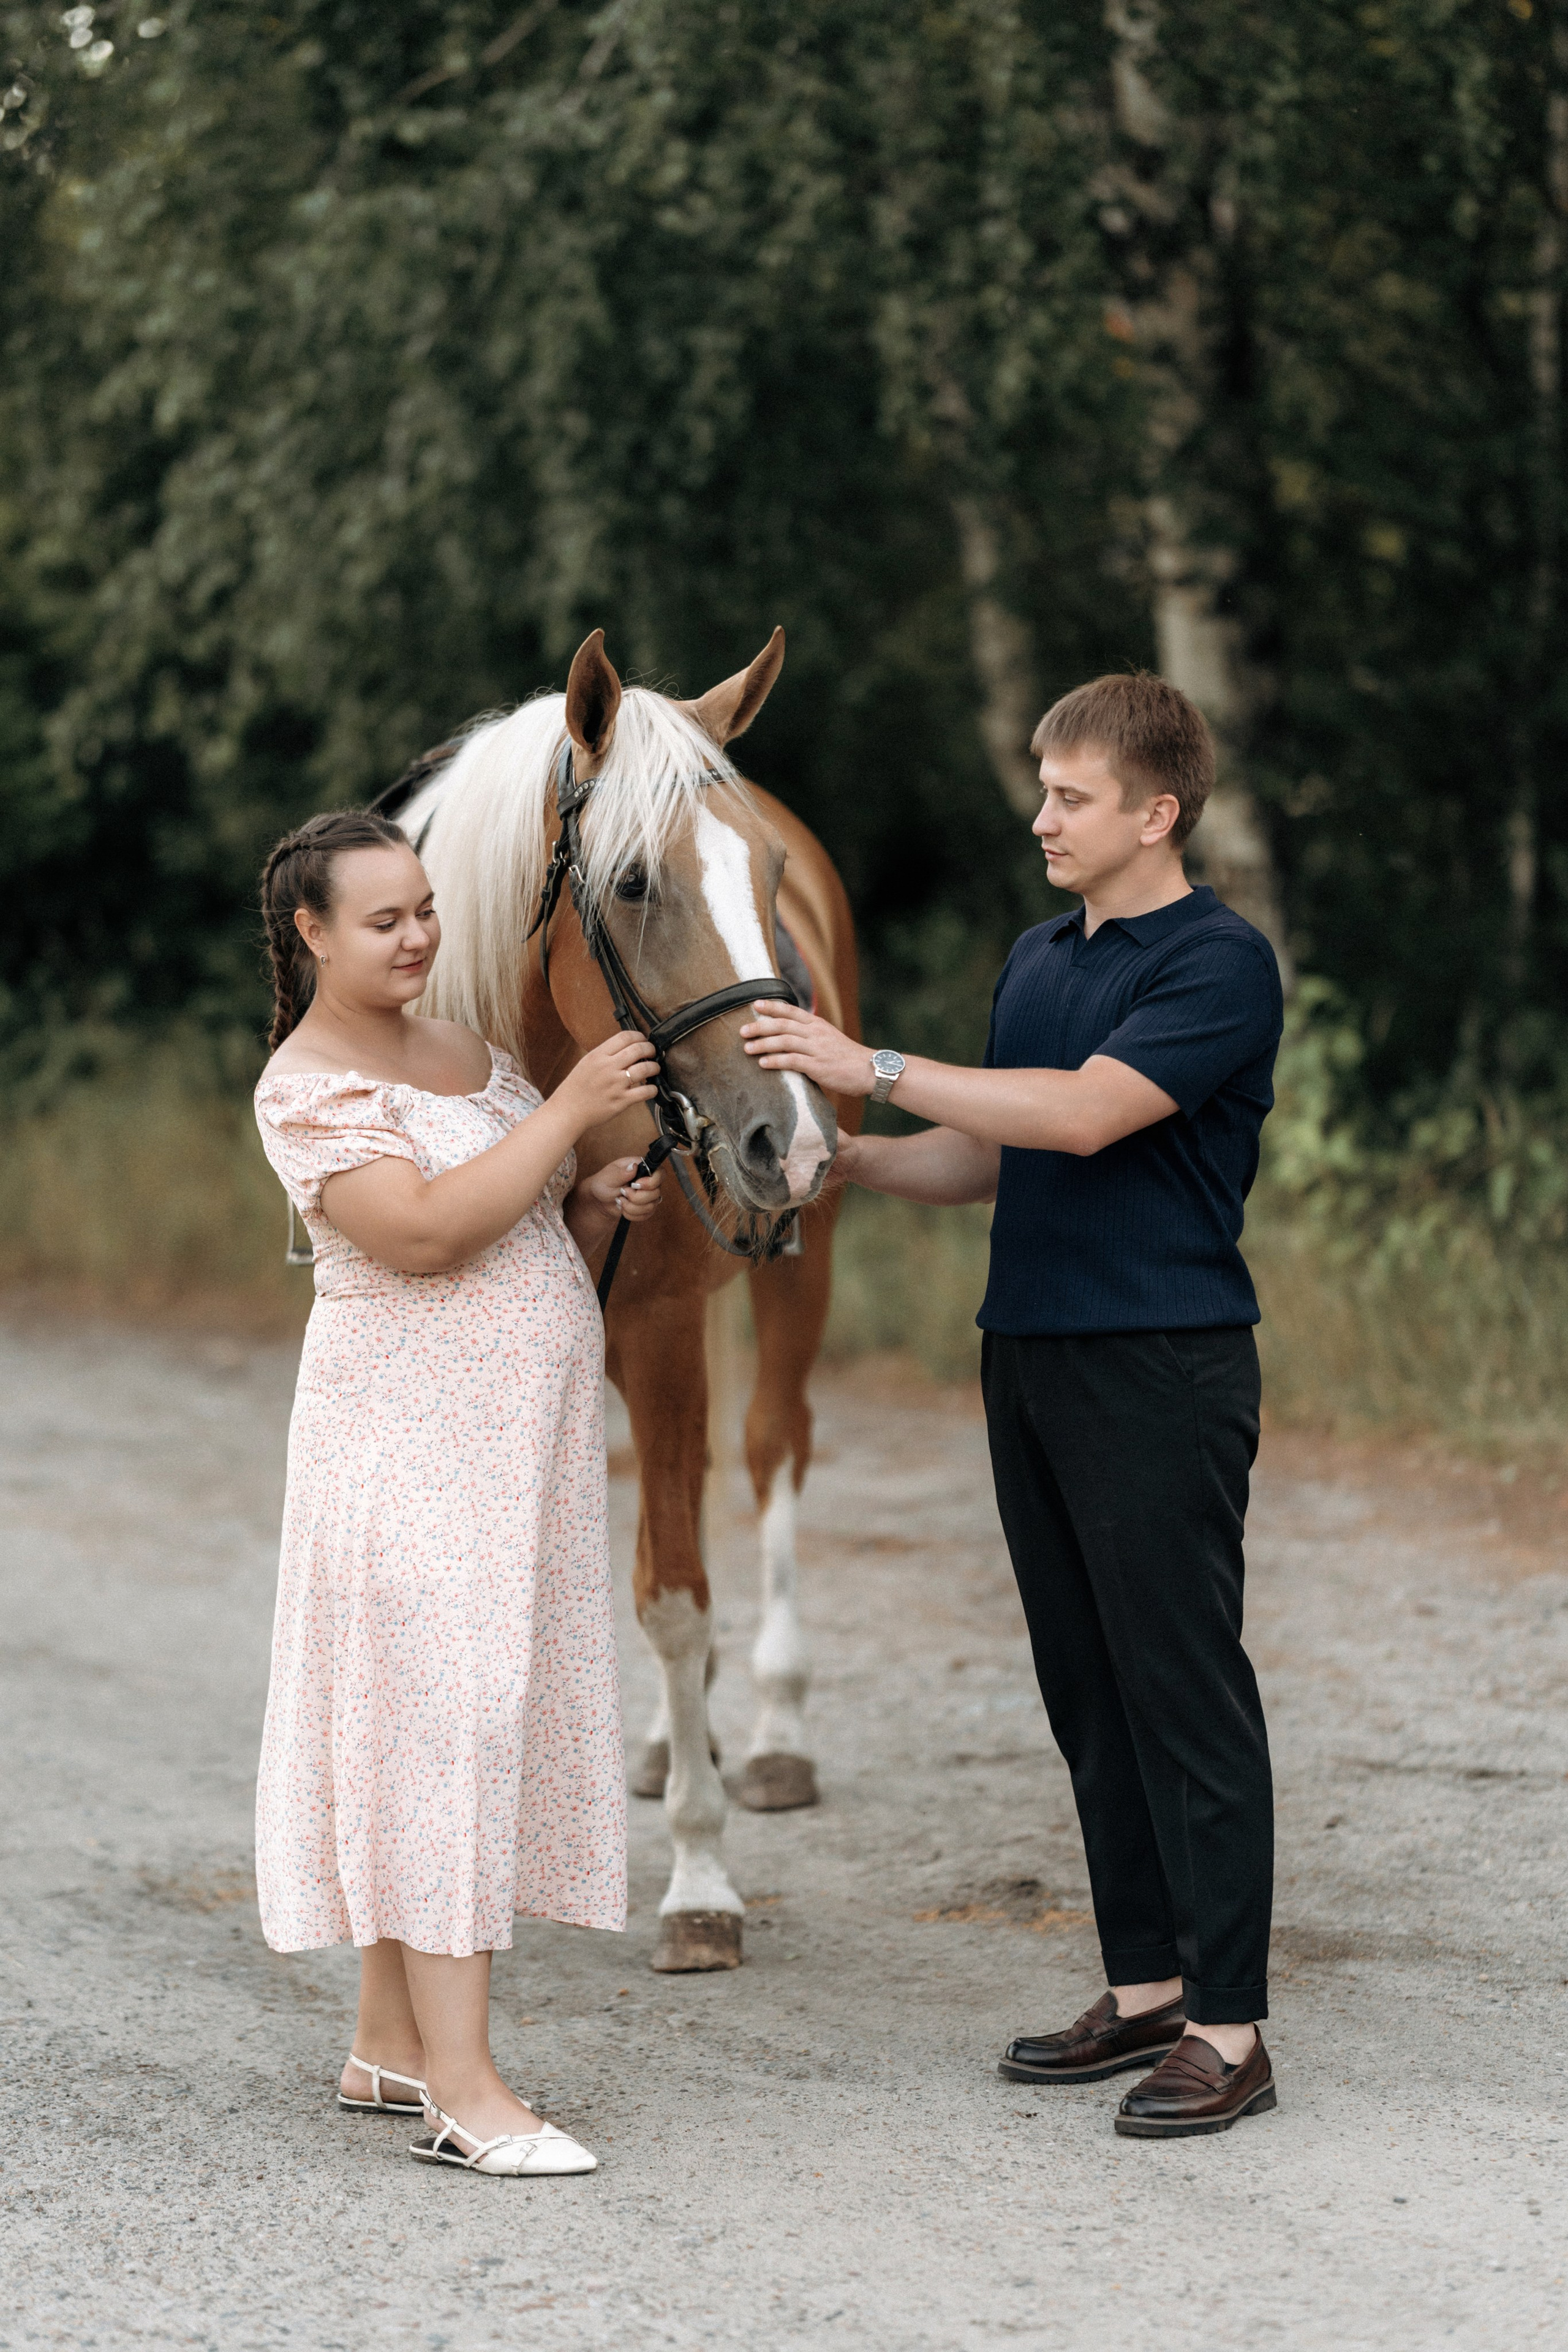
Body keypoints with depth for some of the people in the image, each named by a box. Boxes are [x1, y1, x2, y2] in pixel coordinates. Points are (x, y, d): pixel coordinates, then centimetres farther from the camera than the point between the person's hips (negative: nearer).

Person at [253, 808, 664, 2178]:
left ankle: (389, 2045, 18)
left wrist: (598, 1211, 2)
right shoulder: (310, 1085, -10)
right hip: (410, 1440, -8)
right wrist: (571, 1112, -21)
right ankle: (462, 2090, -12)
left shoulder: (469, 1054, 16)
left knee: (476, 1716, 10)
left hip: (522, 1436, 8)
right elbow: (423, 1233, -24)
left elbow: (533, 1251, 24)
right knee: (438, 1720, -11)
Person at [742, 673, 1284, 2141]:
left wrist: (875, 1068, -23)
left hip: (1163, 1370, -8)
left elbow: (1085, 1115, -23)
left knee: (1185, 1688, -6)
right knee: (1086, 1689, 12)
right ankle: (1144, 1989, 20)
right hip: (1031, 1358, 8)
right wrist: (844, 1159, 3)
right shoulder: (1036, 961, 15)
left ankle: (1228, 2029, -2)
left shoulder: (1221, 964, -11)